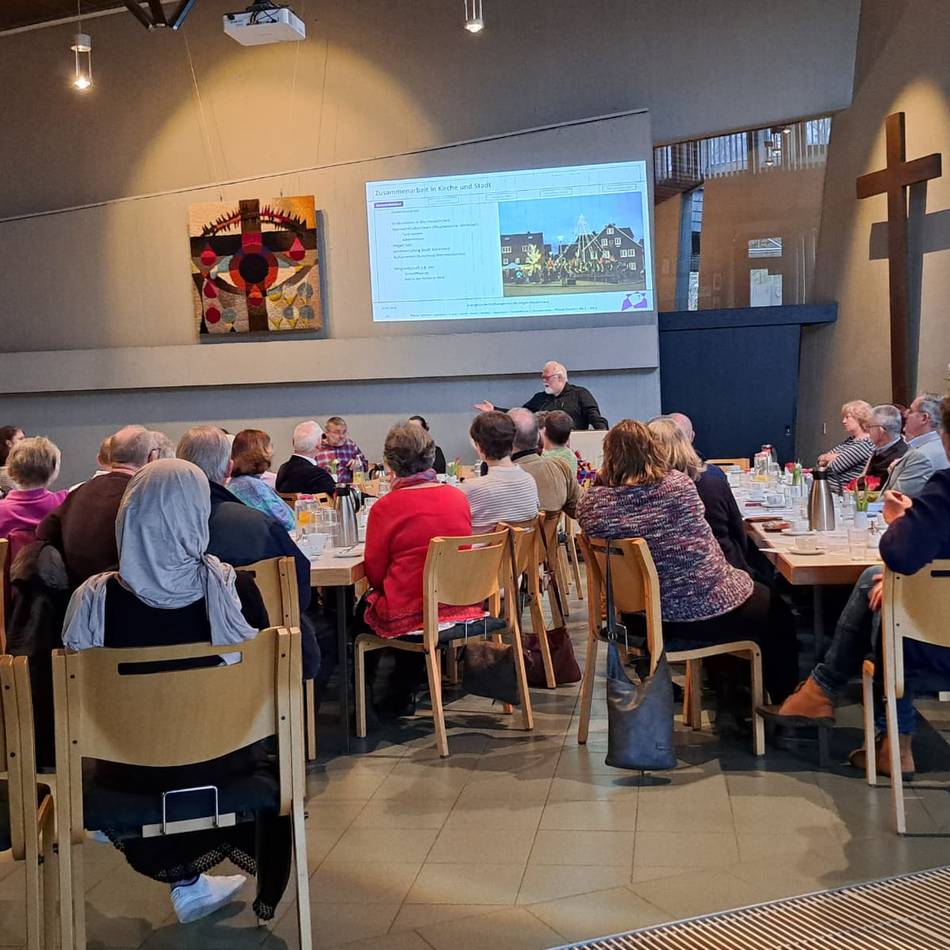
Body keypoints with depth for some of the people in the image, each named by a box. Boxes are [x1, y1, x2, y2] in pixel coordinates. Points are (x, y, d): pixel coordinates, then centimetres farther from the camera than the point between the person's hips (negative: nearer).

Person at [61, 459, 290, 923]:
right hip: (221, 762, -1)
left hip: (129, 768, 1)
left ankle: (188, 883, 43)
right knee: (268, 752, 33)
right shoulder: (234, 588, -21)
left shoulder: (94, 598, -21)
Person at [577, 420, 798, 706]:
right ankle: (783, 701, 38)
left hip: (643, 618, 5)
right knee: (775, 612, 25)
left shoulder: (590, 503, -11)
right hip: (705, 609, -5)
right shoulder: (679, 483, -16)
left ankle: (723, 693, 47)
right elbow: (703, 539, 0)